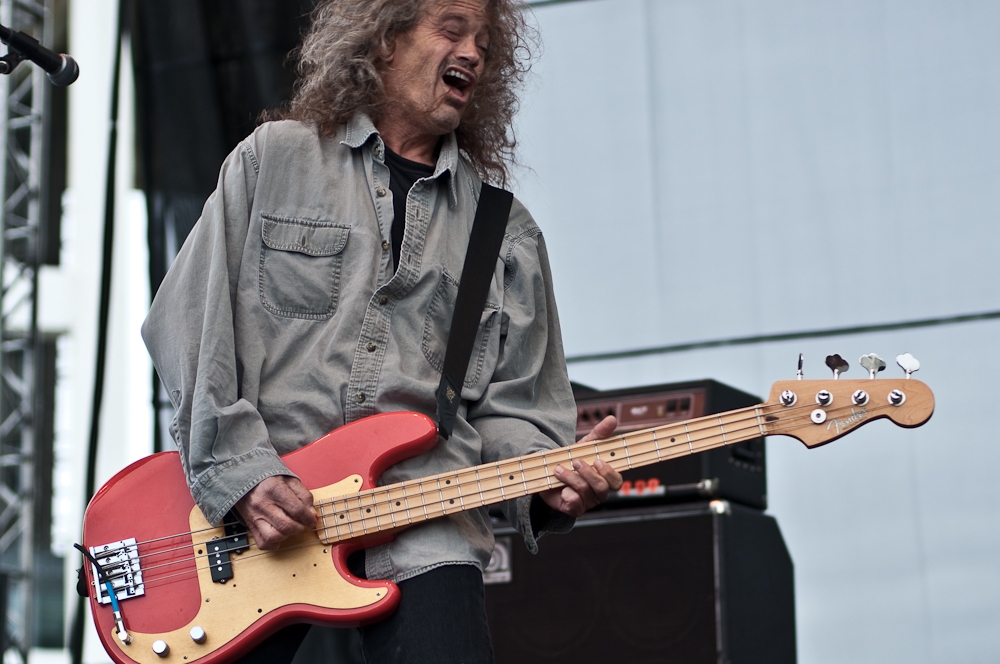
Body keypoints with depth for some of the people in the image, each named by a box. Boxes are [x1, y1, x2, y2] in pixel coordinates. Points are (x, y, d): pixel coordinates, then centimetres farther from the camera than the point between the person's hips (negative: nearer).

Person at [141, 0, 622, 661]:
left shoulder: (507, 232, 17)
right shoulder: (274, 158, 11)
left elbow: (512, 407, 13)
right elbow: (191, 327, 3)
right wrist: (239, 469, -8)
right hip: (242, 511, -1)